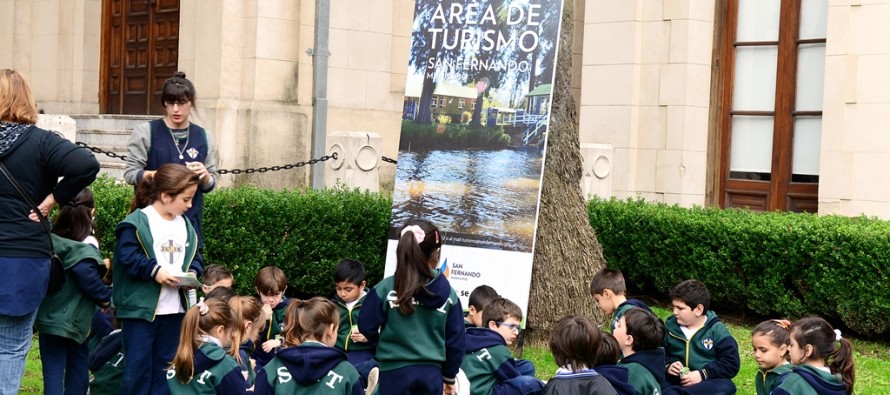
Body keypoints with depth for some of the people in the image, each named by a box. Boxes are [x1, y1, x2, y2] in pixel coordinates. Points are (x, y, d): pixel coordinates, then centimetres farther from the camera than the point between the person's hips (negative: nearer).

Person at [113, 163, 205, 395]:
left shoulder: (185, 225, 12)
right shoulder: (138, 222, -11)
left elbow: (194, 256, 16)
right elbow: (126, 256, -18)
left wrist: (192, 272, -4)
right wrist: (154, 270, -24)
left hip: (174, 308, 7)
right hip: (140, 307, -7)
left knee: (165, 366, 12)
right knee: (138, 366, -2)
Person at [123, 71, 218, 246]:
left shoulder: (203, 137, 9)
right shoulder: (146, 132, 1)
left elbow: (210, 185, 13)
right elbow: (130, 173, -3)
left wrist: (204, 176, -10)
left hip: (189, 220, 2)